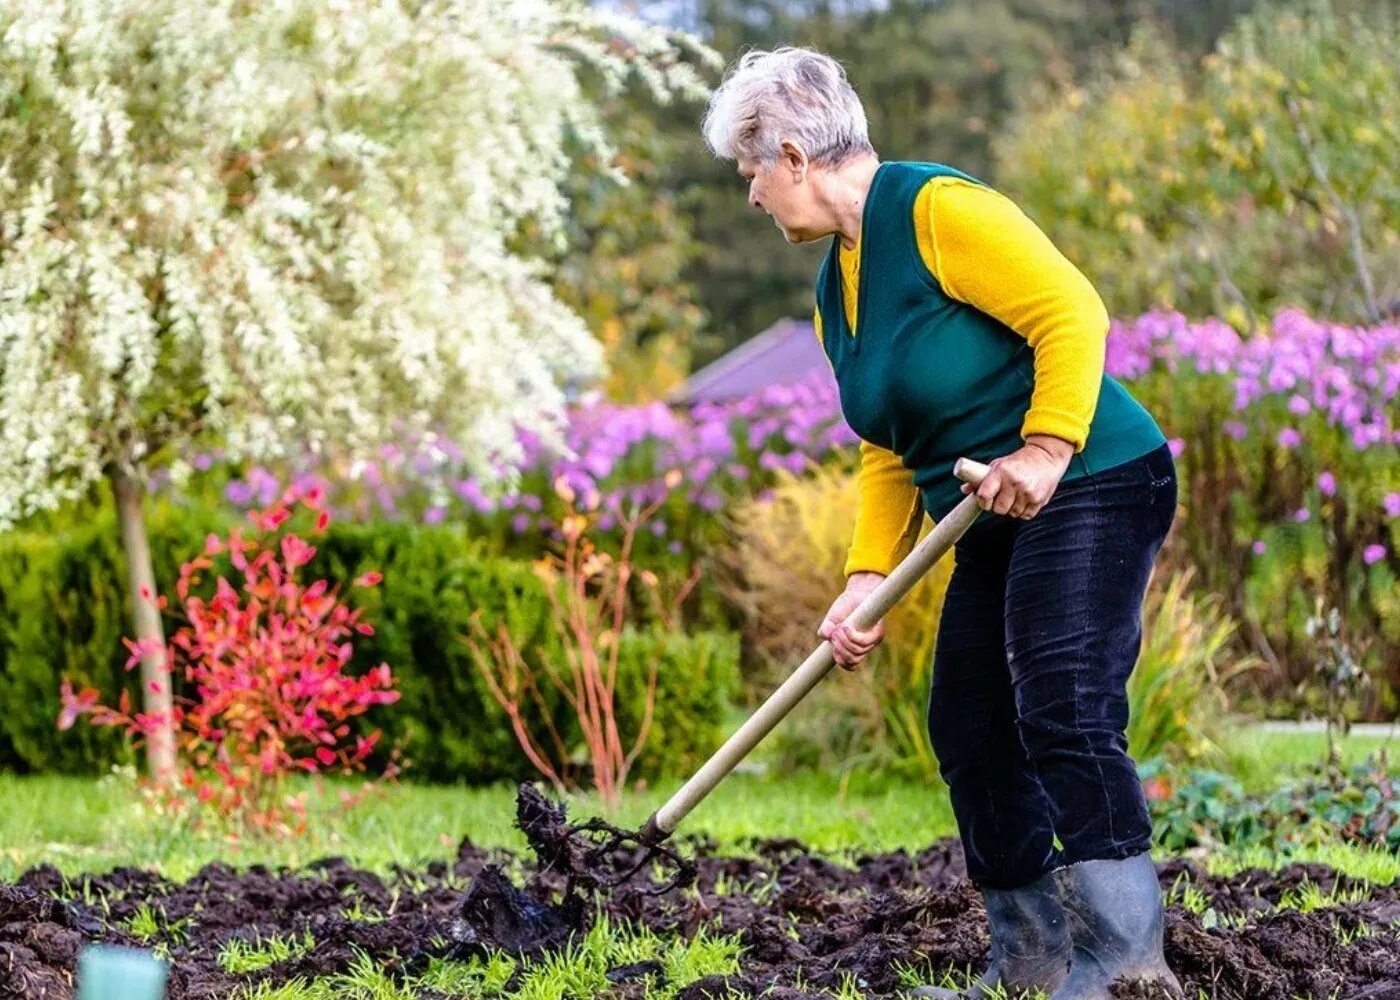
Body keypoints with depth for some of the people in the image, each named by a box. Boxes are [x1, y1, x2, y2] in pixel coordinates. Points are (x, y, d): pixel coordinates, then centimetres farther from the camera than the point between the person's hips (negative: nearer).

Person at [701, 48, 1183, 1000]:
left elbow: (1072, 313, -22)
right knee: (969, 730, 9)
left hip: (1091, 487, -10)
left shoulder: (936, 208, -16)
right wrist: (867, 579, 4)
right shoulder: (836, 290, 14)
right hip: (996, 529, 10)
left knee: (1064, 709, -21)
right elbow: (891, 455, 16)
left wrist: (1044, 450, -29)